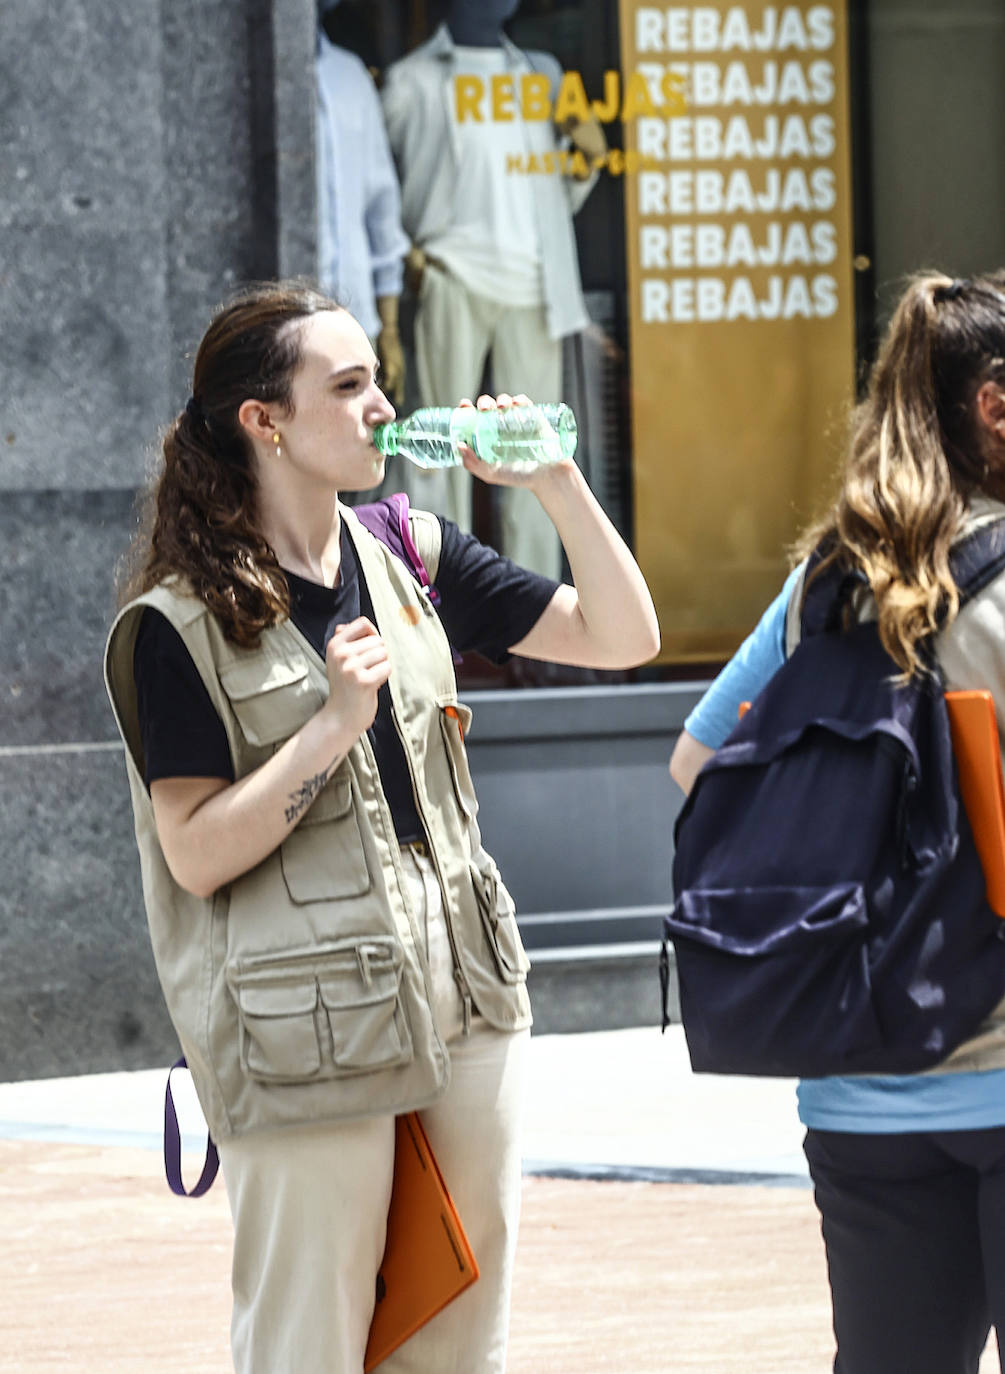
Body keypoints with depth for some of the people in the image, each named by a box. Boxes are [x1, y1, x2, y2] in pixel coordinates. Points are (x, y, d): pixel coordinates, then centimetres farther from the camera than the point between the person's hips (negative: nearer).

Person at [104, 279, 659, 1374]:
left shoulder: (411, 557, 9)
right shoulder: (179, 626, -8)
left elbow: (622, 636, 10)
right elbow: (197, 855, -12)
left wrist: (557, 484, -2)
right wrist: (333, 726, -20)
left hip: (463, 1006, 6)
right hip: (307, 1039, -6)